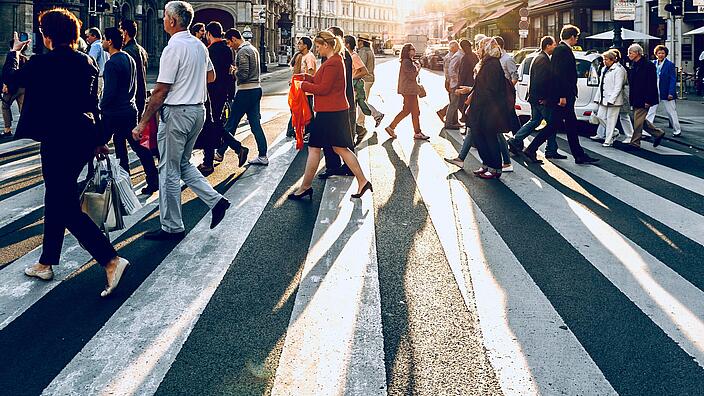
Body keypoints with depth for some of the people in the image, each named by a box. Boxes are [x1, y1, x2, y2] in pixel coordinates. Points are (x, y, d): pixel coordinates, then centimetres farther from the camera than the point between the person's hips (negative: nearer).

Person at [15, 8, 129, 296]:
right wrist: (99, 140, 19)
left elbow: (11, 79, 6)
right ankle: (46, 263, 31)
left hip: (57, 140, -7)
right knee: (56, 199, 19)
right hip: (84, 137, 8)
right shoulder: (87, 62, 5)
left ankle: (111, 260, -14)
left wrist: (14, 51, 23)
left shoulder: (41, 63, -13)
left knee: (67, 207, -3)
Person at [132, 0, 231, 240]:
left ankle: (172, 227, 10)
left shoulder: (173, 48, -16)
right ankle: (215, 200, 11)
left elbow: (161, 90, -18)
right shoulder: (199, 45, 9)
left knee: (169, 170, 2)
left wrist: (142, 123, -14)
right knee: (182, 163, 22)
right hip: (198, 110, 9)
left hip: (177, 112, -8)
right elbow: (211, 76, 24)